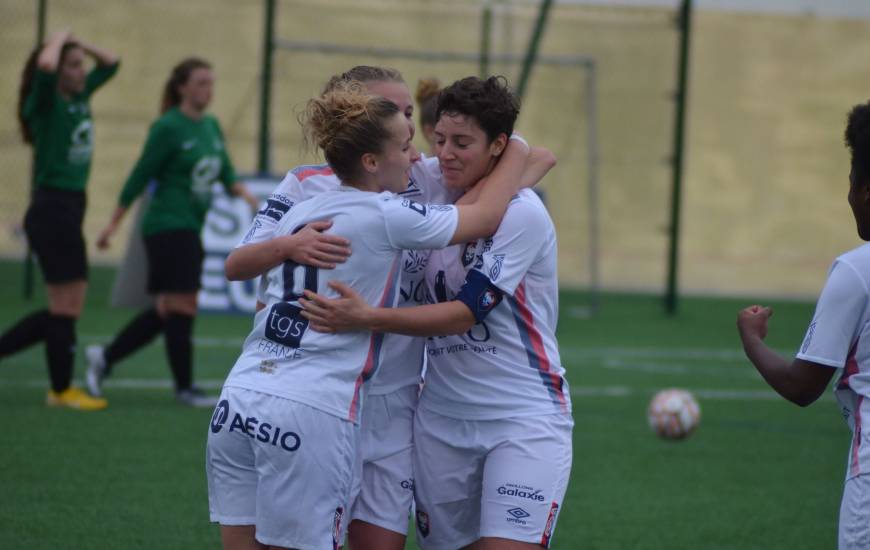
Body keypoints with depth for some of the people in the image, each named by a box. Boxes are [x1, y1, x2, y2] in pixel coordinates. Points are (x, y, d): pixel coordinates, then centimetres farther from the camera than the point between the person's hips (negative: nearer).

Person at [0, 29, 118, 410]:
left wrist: (78, 44, 9)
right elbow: (45, 67, -32)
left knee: (66, 308, 10)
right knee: (66, 307, -2)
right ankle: (62, 391, 8)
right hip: (51, 210, -9)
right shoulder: (45, 104, -11)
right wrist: (60, 39, -14)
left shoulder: (80, 99, 11)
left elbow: (110, 63, 24)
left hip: (70, 210, 9)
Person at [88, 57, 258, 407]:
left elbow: (225, 173, 13)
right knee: (183, 305, -6)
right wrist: (114, 224, -6)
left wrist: (243, 193, -7)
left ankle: (105, 358, 20)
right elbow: (141, 176, -9)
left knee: (167, 310, 10)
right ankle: (184, 387, 3)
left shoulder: (211, 126, 11)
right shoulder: (168, 127, -11)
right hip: (168, 225, -8)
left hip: (191, 229, 8)